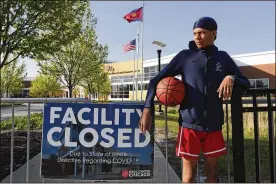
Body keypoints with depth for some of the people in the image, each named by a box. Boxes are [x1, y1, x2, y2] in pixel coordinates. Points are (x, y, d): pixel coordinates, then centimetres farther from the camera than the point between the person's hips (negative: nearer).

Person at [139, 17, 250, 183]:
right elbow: (156, 80, -1)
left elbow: (246, 83, 10)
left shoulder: (223, 57, 8)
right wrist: (147, 109, -12)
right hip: (189, 125, -2)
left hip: (214, 126, 3)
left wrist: (231, 78, -13)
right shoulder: (185, 56, 0)